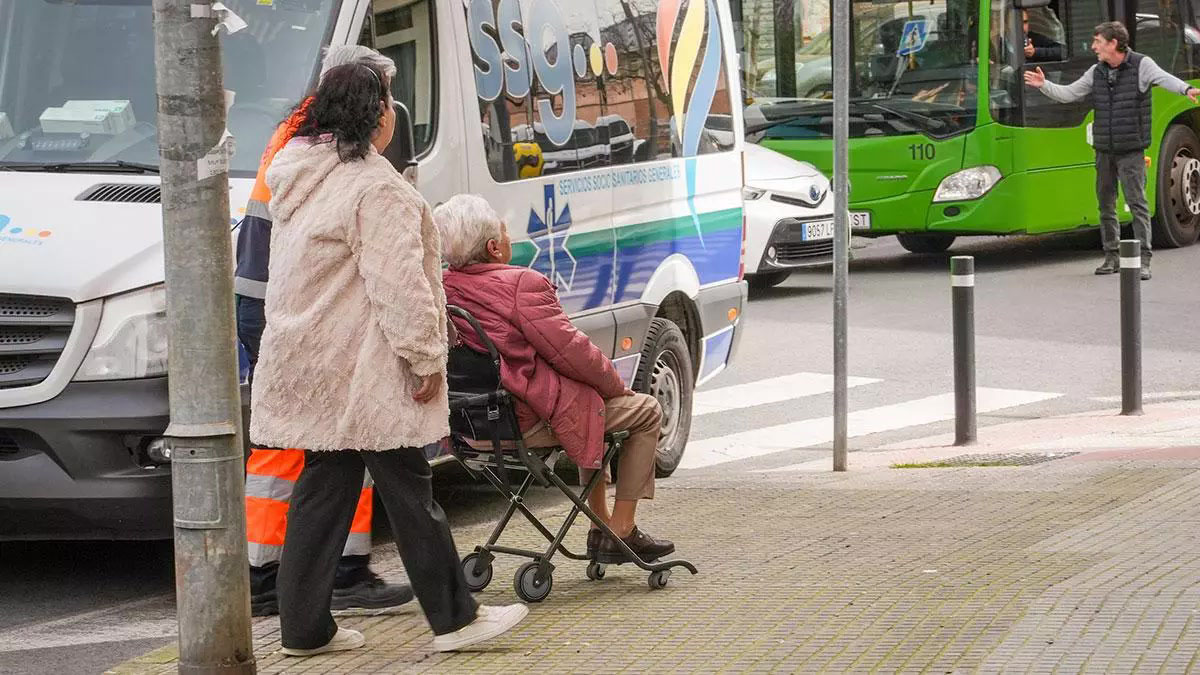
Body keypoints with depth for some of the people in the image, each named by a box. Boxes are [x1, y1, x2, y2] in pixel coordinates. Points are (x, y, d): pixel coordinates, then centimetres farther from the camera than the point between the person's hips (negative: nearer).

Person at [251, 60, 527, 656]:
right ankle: (453, 618, 5)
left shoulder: (299, 177, 15)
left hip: (307, 361, 9)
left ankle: (304, 627, 12)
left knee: (323, 489, 12)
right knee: (408, 489, -2)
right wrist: (426, 357, -16)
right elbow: (397, 284, -21)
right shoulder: (375, 187, -17)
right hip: (363, 370, -9)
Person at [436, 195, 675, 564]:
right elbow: (571, 351, -18)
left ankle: (600, 526, 34)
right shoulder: (522, 284, -21)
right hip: (529, 422, -9)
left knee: (590, 407, 34)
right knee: (645, 411, 10)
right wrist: (617, 386, 0)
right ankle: (621, 531, 10)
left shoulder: (440, 288, 2)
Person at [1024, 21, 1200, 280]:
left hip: (1131, 151, -6)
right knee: (1106, 205, 10)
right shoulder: (1097, 72, 10)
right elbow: (1068, 94, 16)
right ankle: (1111, 256, 20)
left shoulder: (1141, 65, -7)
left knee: (1137, 203, -10)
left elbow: (1164, 78, -25)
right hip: (1104, 150, 6)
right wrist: (1044, 85, 3)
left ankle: (1143, 260, -10)